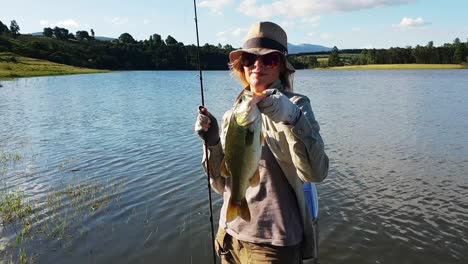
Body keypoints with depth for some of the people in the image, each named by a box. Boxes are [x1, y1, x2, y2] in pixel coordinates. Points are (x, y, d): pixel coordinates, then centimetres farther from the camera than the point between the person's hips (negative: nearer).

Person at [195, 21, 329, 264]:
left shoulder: (295, 105, -10)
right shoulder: (232, 115, 4)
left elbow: (316, 172, -23)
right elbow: (222, 185, 5)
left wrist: (290, 117, -35)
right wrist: (212, 143, -10)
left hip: (273, 241, -4)